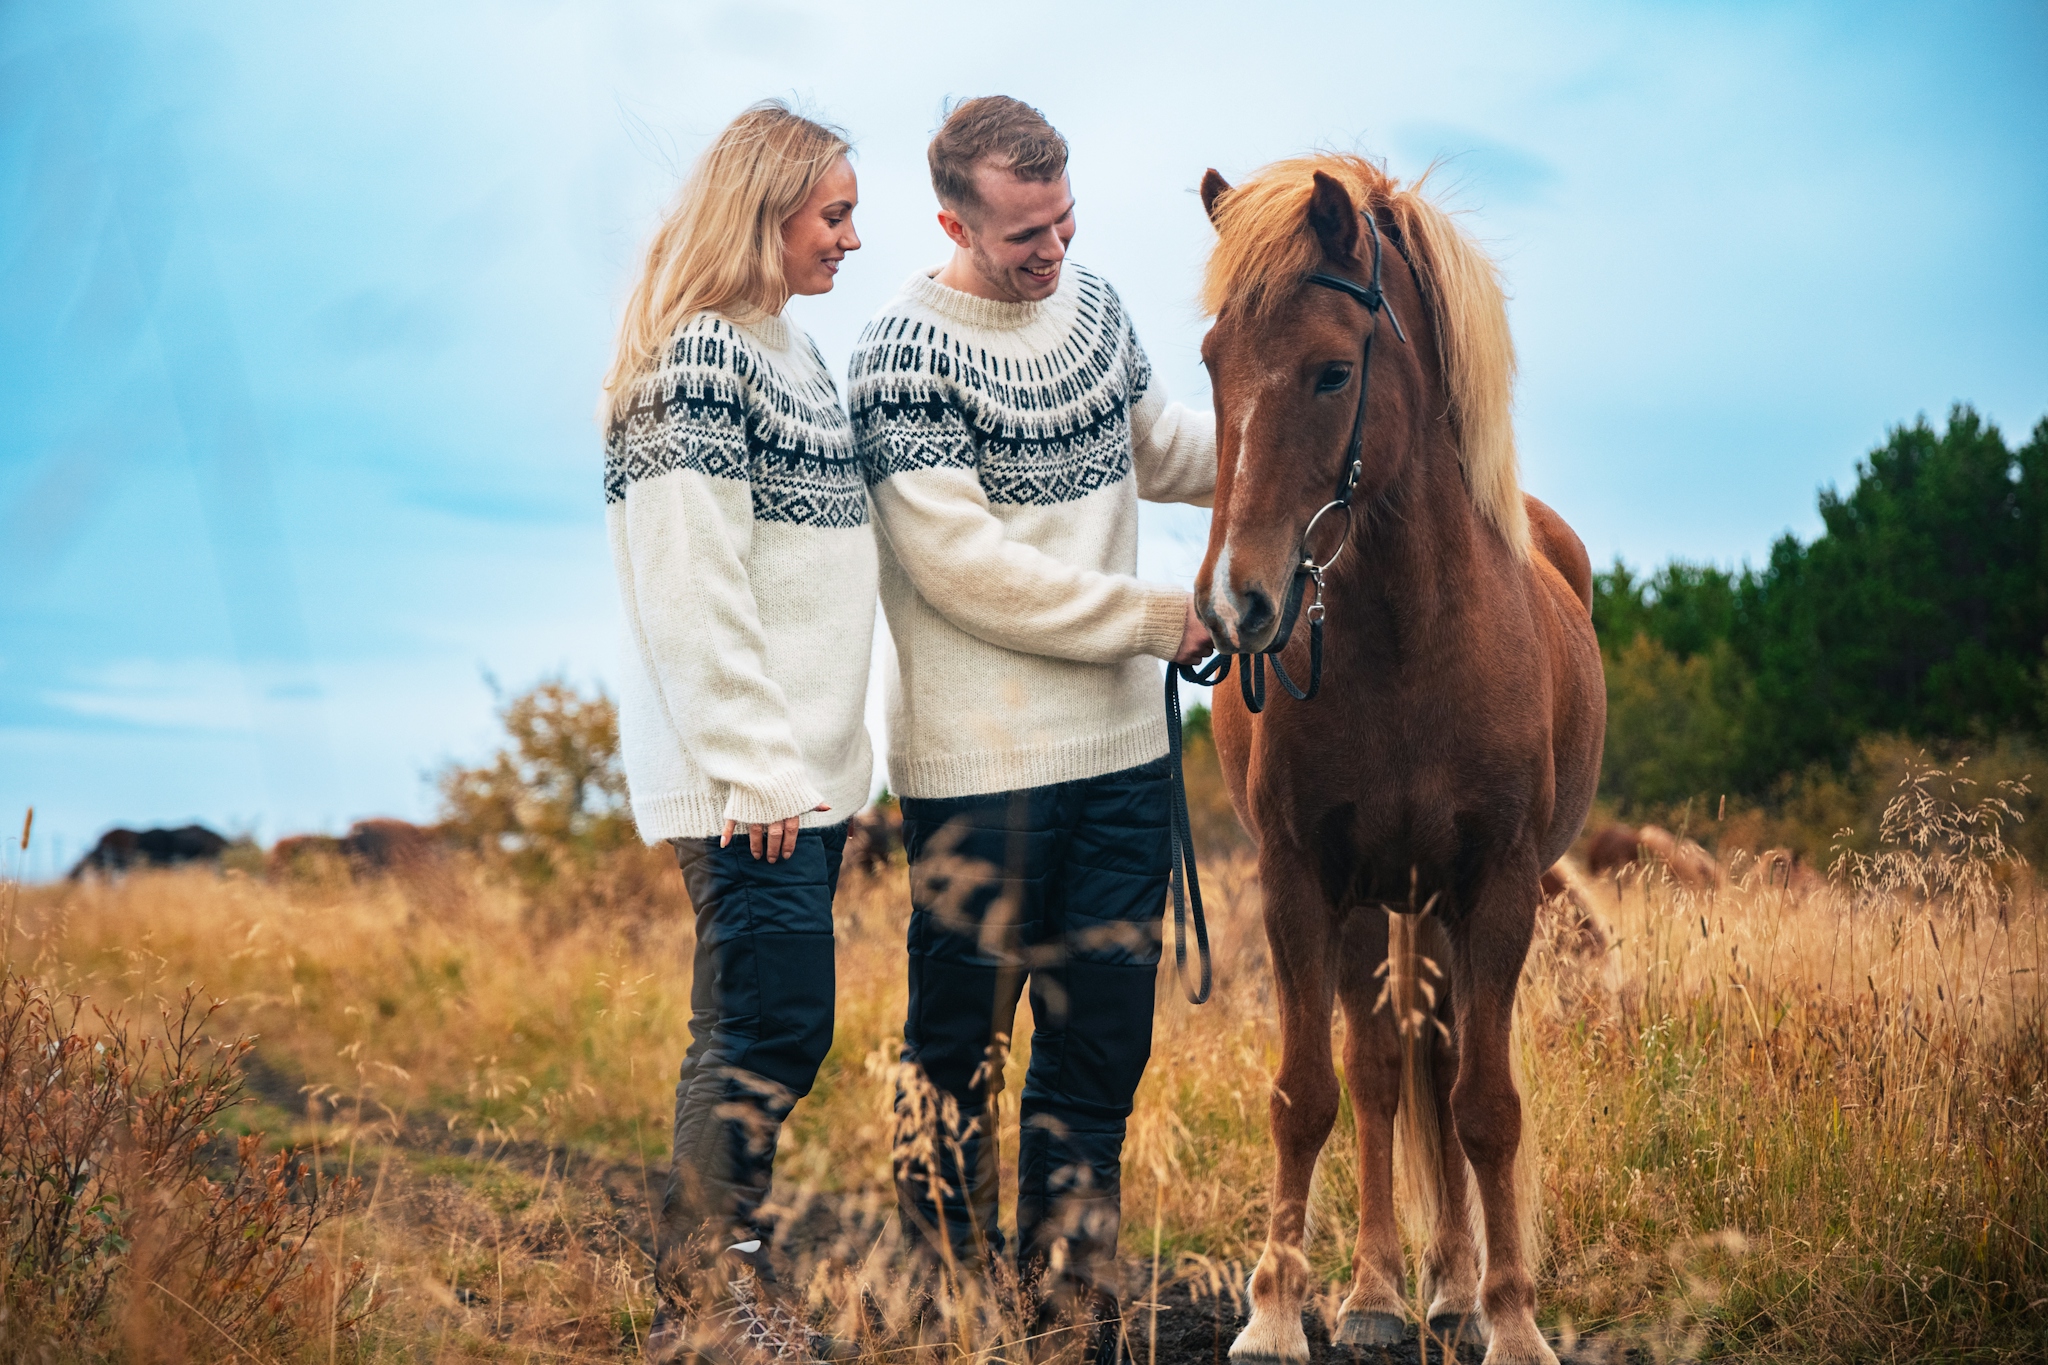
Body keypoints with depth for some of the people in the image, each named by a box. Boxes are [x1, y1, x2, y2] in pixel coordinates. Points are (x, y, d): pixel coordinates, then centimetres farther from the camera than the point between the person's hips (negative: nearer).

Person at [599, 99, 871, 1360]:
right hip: (747, 780, -9)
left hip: (805, 770, 9)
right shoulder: (699, 359, -13)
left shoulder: (788, 352, 17)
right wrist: (755, 774, -18)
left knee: (758, 1036, 11)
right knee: (773, 1031, -8)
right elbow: (692, 590, -18)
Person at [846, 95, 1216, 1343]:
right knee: (961, 1044, 5)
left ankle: (1072, 1284, 25)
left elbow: (1155, 447, 25)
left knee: (1104, 1032, 13)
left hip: (1121, 745, 7)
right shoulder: (907, 353, -13)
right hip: (982, 769, -6)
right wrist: (1156, 619, -16)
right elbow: (960, 562, -19)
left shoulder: (1095, 306, 9)